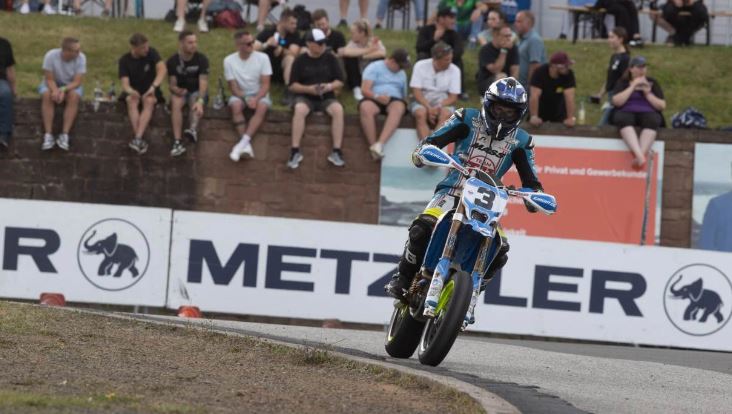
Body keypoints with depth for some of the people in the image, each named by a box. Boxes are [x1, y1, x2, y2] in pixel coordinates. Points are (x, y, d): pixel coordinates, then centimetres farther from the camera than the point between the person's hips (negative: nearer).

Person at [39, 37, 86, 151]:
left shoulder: (81, 58, -21)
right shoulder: (51, 56, -23)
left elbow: (77, 82, -20)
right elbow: (49, 79, -17)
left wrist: (63, 90, -38)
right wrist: (55, 90, -38)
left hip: (71, 86, 0)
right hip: (53, 85, 0)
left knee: (74, 96, -33)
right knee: (47, 95, -33)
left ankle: (64, 135, -34)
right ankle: (48, 136, -34)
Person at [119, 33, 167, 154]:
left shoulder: (151, 53, -9)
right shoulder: (125, 60, -6)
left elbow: (162, 69, -23)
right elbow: (125, 83, -14)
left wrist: (153, 87, -38)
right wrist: (131, 91, -39)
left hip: (149, 90, 0)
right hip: (133, 91, 1)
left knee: (149, 101, -34)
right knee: (132, 100, -34)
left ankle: (137, 138, -46)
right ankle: (140, 139, -43)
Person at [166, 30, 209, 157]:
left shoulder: (201, 59, -10)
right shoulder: (173, 61, -5)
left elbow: (203, 82, -21)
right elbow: (172, 84, -3)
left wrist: (200, 100, -39)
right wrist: (176, 90, -29)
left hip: (197, 91, 0)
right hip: (180, 91, 0)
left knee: (194, 103, -34)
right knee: (175, 103, -33)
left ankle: (193, 129, -60)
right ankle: (177, 142, -47)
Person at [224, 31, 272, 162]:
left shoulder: (262, 58, -5)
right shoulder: (229, 61, -4)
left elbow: (265, 84, -8)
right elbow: (233, 87, -5)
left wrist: (255, 99, -25)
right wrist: (246, 100, -21)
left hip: (259, 95, 0)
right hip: (240, 95, 0)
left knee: (262, 106, -35)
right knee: (236, 105, -34)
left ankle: (243, 143, -41)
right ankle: (246, 145, -38)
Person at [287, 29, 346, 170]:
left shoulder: (330, 59, 7)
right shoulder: (300, 60, 3)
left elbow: (340, 82, 7)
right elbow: (293, 85, 1)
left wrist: (330, 86, -15)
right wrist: (309, 89, -17)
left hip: (326, 98, 1)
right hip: (305, 97, -1)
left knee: (338, 109, -31)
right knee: (299, 109, -36)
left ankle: (336, 151, -29)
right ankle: (295, 151, -33)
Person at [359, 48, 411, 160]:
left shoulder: (402, 73, 25)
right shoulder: (374, 68, 7)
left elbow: (404, 95, 26)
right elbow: (365, 90, -4)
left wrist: (406, 104, 4)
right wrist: (377, 96, -23)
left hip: (394, 100, 3)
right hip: (373, 100, -3)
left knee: (399, 107, -37)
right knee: (365, 108, -40)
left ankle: (380, 144, -53)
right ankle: (373, 146, -43)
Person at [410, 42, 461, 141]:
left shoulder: (454, 70, -2)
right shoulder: (420, 66, -5)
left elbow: (453, 98, -2)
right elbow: (416, 92, -8)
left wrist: (438, 107, -20)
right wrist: (429, 108, -23)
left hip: (443, 103, 1)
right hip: (423, 102, -1)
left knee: (446, 114, -33)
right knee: (420, 113, -34)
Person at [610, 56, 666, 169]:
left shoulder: (652, 83, 17)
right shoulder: (623, 82, 14)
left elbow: (662, 106, 10)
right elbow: (616, 101, -3)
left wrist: (648, 93, -4)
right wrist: (633, 86, -4)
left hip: (648, 113, 1)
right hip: (626, 113, -1)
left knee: (652, 120, -36)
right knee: (623, 119, -38)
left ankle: (641, 154, -50)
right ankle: (639, 155, -54)